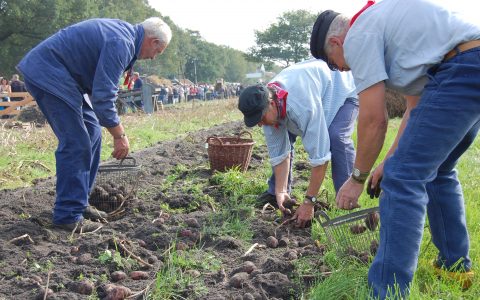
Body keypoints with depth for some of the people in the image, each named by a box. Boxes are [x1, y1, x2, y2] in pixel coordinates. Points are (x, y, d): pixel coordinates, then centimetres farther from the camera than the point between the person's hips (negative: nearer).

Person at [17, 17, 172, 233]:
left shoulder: (123, 32, 12)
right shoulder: (122, 44, -20)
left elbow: (102, 88, 21)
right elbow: (103, 96, -23)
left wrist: (117, 130, 21)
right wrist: (120, 136, -13)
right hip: (48, 74, -11)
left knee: (92, 133, 11)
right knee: (76, 143, -12)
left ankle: (79, 202, 17)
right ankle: (68, 216, -6)